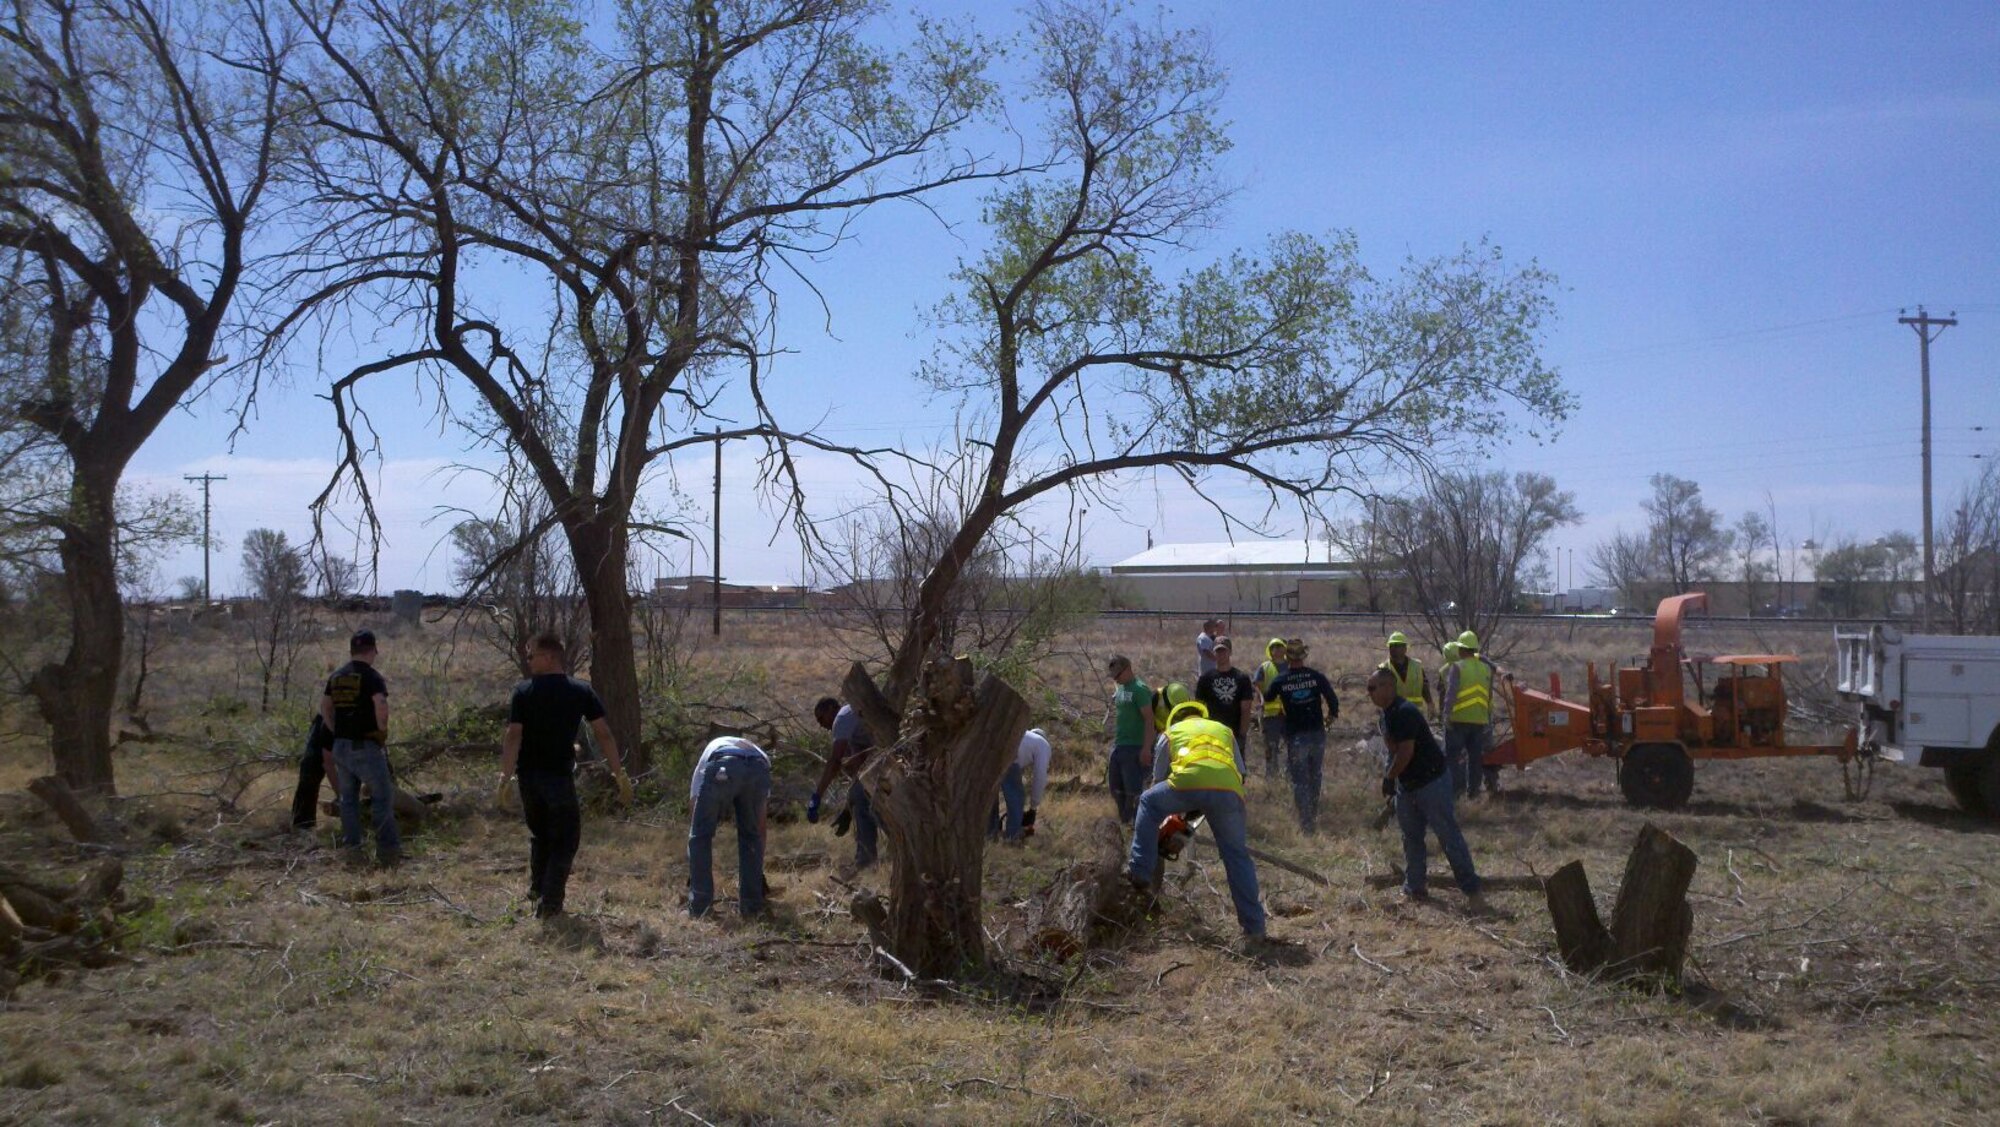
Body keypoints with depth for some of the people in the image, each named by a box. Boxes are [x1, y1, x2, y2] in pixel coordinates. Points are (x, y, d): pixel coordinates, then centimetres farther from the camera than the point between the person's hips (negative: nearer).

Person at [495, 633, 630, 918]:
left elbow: (513, 736, -12)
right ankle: (550, 904, -2)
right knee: (564, 839, 6)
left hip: (528, 776, 2)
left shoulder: (523, 692, -3)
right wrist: (619, 774, -1)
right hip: (559, 776, -2)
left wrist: (506, 775, -13)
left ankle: (537, 889, 30)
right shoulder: (582, 692, -2)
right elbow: (603, 734, -4)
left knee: (539, 833, 23)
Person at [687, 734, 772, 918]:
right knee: (751, 835, 25)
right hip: (759, 771, 2)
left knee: (701, 835, 15)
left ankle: (699, 907, 11)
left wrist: (692, 874, 44)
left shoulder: (711, 750, 43)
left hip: (721, 769, -2)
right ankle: (751, 905, 25)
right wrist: (760, 871, 53)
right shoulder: (759, 753, 45)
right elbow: (760, 826, 45)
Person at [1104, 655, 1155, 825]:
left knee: (1134, 790, -6)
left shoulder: (1139, 689, -13)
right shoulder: (1120, 688, 13)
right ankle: (1124, 821, 24)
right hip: (1118, 747, 9)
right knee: (1116, 788, 13)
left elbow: (1149, 719, -18)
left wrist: (1146, 748, -23)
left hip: (1134, 748, -9)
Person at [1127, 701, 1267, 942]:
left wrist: (1171, 811, 48)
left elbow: (1159, 777, 34)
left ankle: (1140, 870, 20)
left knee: (1148, 802, 27)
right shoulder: (1224, 730, 39)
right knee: (1238, 856, 15)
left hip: (1188, 782, -2)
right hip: (1227, 791, 2)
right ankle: (1254, 925, 14)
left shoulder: (1172, 732, 34)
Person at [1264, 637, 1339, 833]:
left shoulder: (1280, 681, -5)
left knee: (1299, 780, 3)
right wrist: (1332, 714, 17)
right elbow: (1333, 700, -4)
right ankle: (1314, 816, 29)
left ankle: (1306, 823, -1)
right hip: (1317, 734, 2)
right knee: (1315, 777, 19)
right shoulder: (1317, 676, -4)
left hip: (1295, 736, -2)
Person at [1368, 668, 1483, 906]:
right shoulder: (1387, 714, 10)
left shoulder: (1405, 713, -22)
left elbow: (1406, 752, -26)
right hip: (1407, 785, 10)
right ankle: (1415, 888, 21)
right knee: (1411, 837, 13)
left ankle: (1472, 890, -3)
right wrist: (1389, 775, 10)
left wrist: (1389, 777, -14)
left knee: (1449, 836, -7)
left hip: (1432, 782, -10)